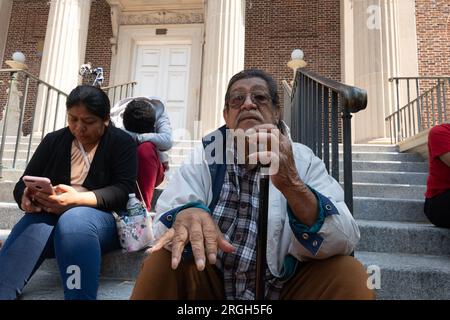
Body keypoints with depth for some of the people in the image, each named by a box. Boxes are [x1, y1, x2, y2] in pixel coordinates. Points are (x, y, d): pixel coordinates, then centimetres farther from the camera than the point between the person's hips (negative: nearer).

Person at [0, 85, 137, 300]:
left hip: (102, 216, -3)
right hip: (51, 216, 4)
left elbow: (123, 190, -10)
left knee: (74, 220, -37)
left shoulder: (122, 143, 2)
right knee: (32, 228, -31)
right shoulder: (53, 141, 14)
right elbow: (22, 184, 10)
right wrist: (27, 197, -16)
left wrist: (77, 199, -26)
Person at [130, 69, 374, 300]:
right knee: (161, 264, -23)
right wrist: (186, 215, -37)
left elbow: (344, 241, -20)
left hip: (285, 286, 0)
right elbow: (165, 218, -13)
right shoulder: (206, 154, -4)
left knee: (348, 272, -22)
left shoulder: (303, 160, -9)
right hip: (211, 282, 1)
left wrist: (291, 184, -39)